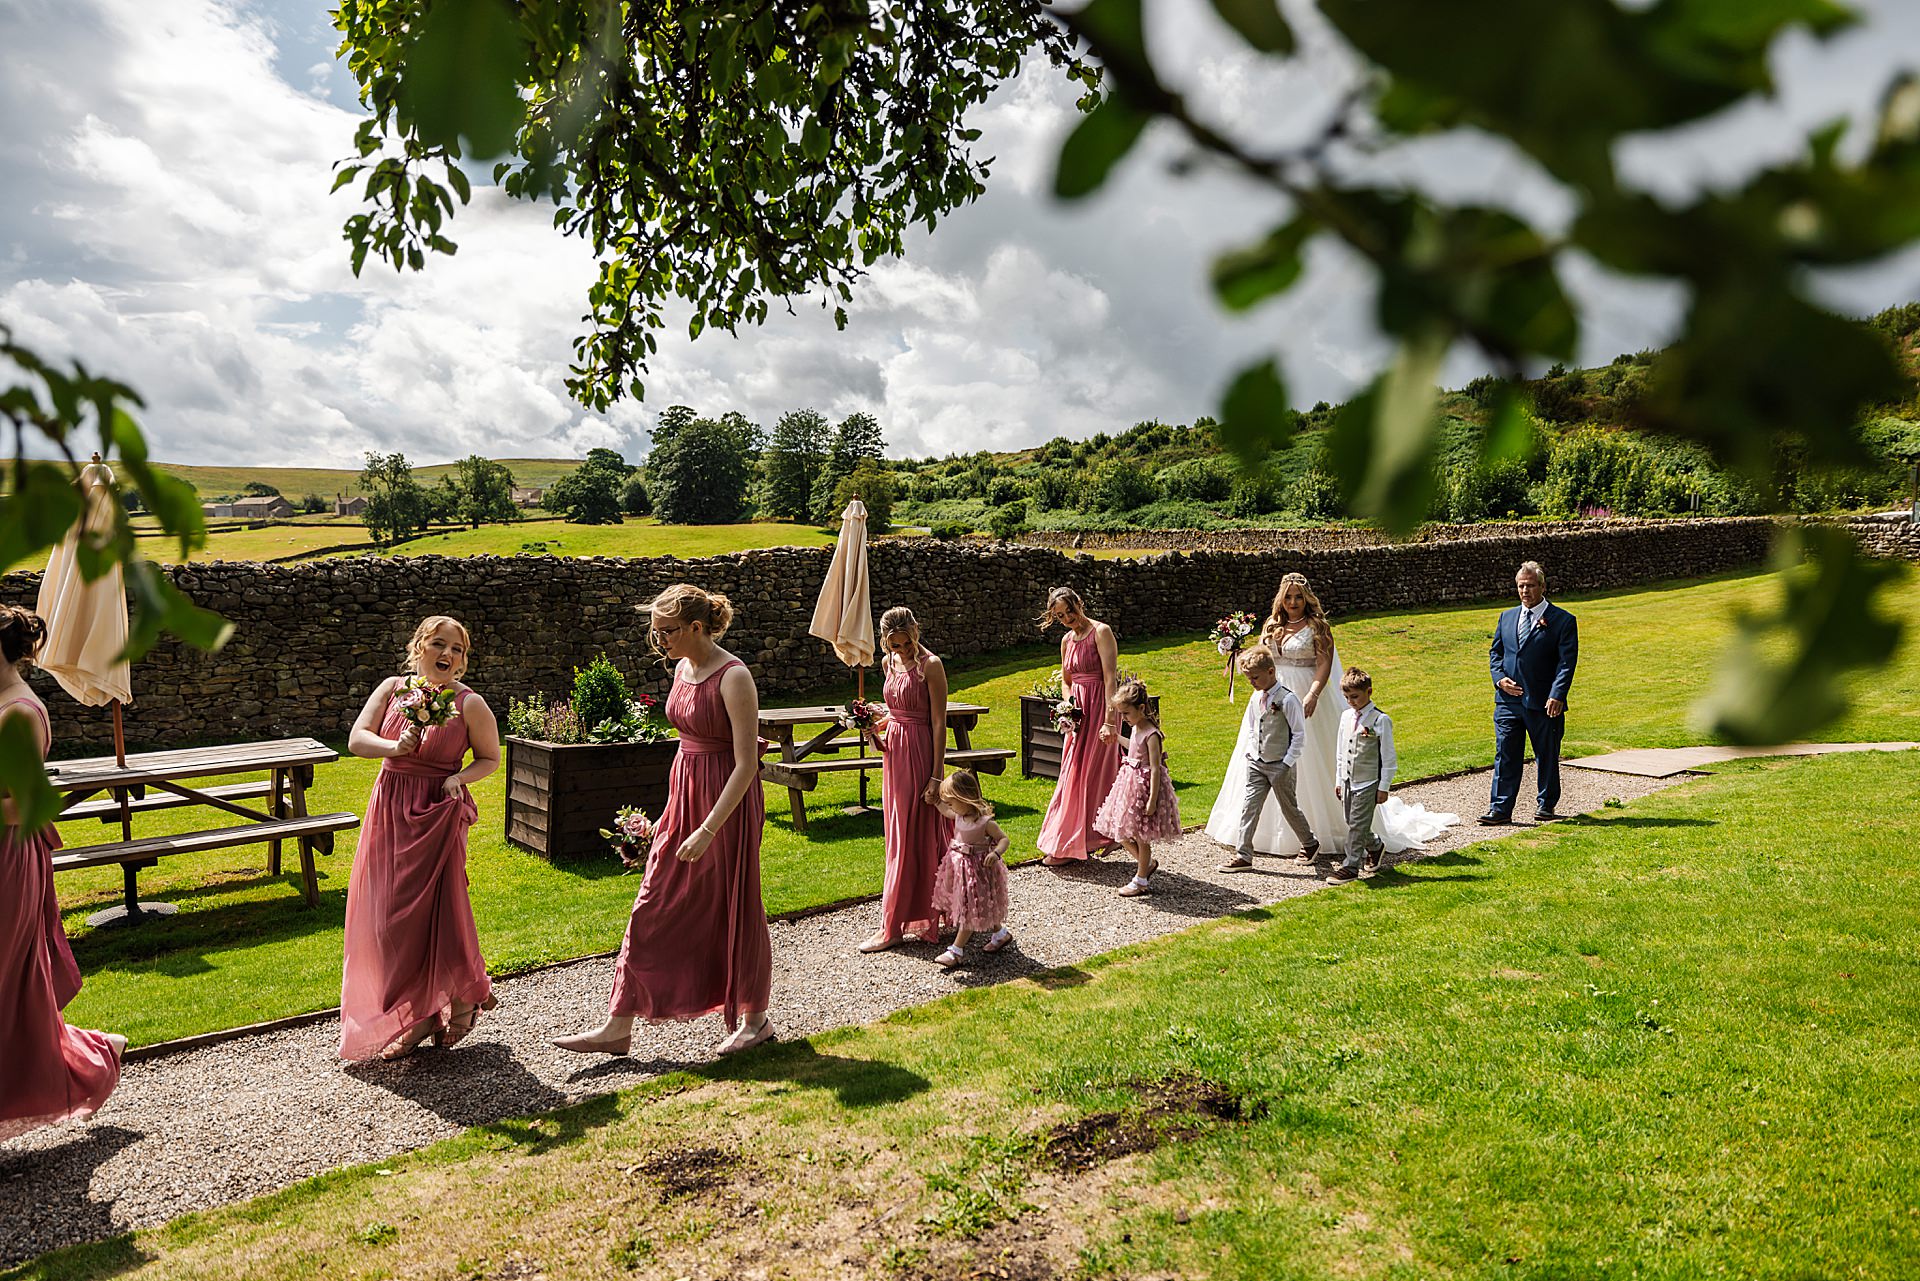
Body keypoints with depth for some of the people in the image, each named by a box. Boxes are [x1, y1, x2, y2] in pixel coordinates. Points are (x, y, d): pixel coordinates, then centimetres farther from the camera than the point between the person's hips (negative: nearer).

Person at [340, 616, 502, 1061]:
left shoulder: (469, 703, -5)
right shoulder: (393, 688, 5)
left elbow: (490, 758, 3)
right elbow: (356, 739, -1)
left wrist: (459, 778, -15)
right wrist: (395, 748, -19)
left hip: (438, 813, -4)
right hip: (389, 810, 5)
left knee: (431, 911, -4)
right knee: (384, 914, 7)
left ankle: (457, 999, 18)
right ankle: (405, 1013, 23)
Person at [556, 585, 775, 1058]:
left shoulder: (734, 678, -20)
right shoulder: (683, 668, 6)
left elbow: (747, 763, -21)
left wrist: (707, 829, -24)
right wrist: (675, 812, 19)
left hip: (727, 801, -8)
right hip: (684, 794, 8)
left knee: (732, 908, 6)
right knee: (653, 909, 8)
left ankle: (755, 1018, 26)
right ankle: (618, 1027, 16)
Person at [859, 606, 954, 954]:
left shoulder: (930, 665, -13)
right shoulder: (889, 663, 9)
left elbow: (939, 723, -14)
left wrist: (936, 776, -17)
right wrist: (877, 725, -1)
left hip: (920, 755, -8)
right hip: (895, 753, 8)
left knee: (911, 839, -2)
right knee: (899, 835, 13)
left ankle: (892, 925, 4)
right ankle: (922, 917, 25)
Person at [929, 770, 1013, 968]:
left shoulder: (985, 821, -22)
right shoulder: (960, 815, 0)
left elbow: (1005, 839, -18)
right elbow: (947, 812, 22)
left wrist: (996, 853, -34)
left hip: (977, 868, -8)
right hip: (960, 866, 8)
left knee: (970, 908, 1)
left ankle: (956, 950, 6)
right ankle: (999, 933, 38)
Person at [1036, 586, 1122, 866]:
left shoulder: (1101, 632, -10)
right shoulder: (1067, 640, 13)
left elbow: (1110, 678, -18)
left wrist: (1109, 720, -25)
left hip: (1100, 708, -8)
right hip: (1079, 714, 8)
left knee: (1088, 777, -3)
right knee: (1073, 775, 10)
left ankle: (1070, 846, 2)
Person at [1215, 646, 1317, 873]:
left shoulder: (1287, 699, -15)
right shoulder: (1257, 697, 6)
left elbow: (1299, 735, -13)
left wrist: (1287, 763, -15)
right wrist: (1250, 753, 10)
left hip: (1280, 766, -6)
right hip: (1256, 763, 6)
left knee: (1289, 807, 7)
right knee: (1249, 805, -1)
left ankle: (1310, 844, 30)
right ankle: (1243, 854, 2)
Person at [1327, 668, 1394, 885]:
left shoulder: (1380, 720, -12)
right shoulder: (1346, 716, 7)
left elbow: (1388, 758, -9)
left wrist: (1384, 787, -9)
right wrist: (1339, 780, 16)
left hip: (1368, 782, -6)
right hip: (1348, 781, 7)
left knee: (1357, 824, -5)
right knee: (1352, 823, 14)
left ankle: (1351, 866, 3)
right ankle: (1375, 846, 39)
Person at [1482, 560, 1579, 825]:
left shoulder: (1563, 620, -2)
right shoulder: (1507, 617, 13)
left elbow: (1567, 662, -9)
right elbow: (1495, 652, 17)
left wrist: (1557, 695, -19)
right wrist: (1500, 678, -2)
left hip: (1544, 703, -3)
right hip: (1508, 700, 3)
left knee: (1547, 757, 10)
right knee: (1505, 756, 1)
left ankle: (1546, 805, 26)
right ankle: (1500, 808, 3)